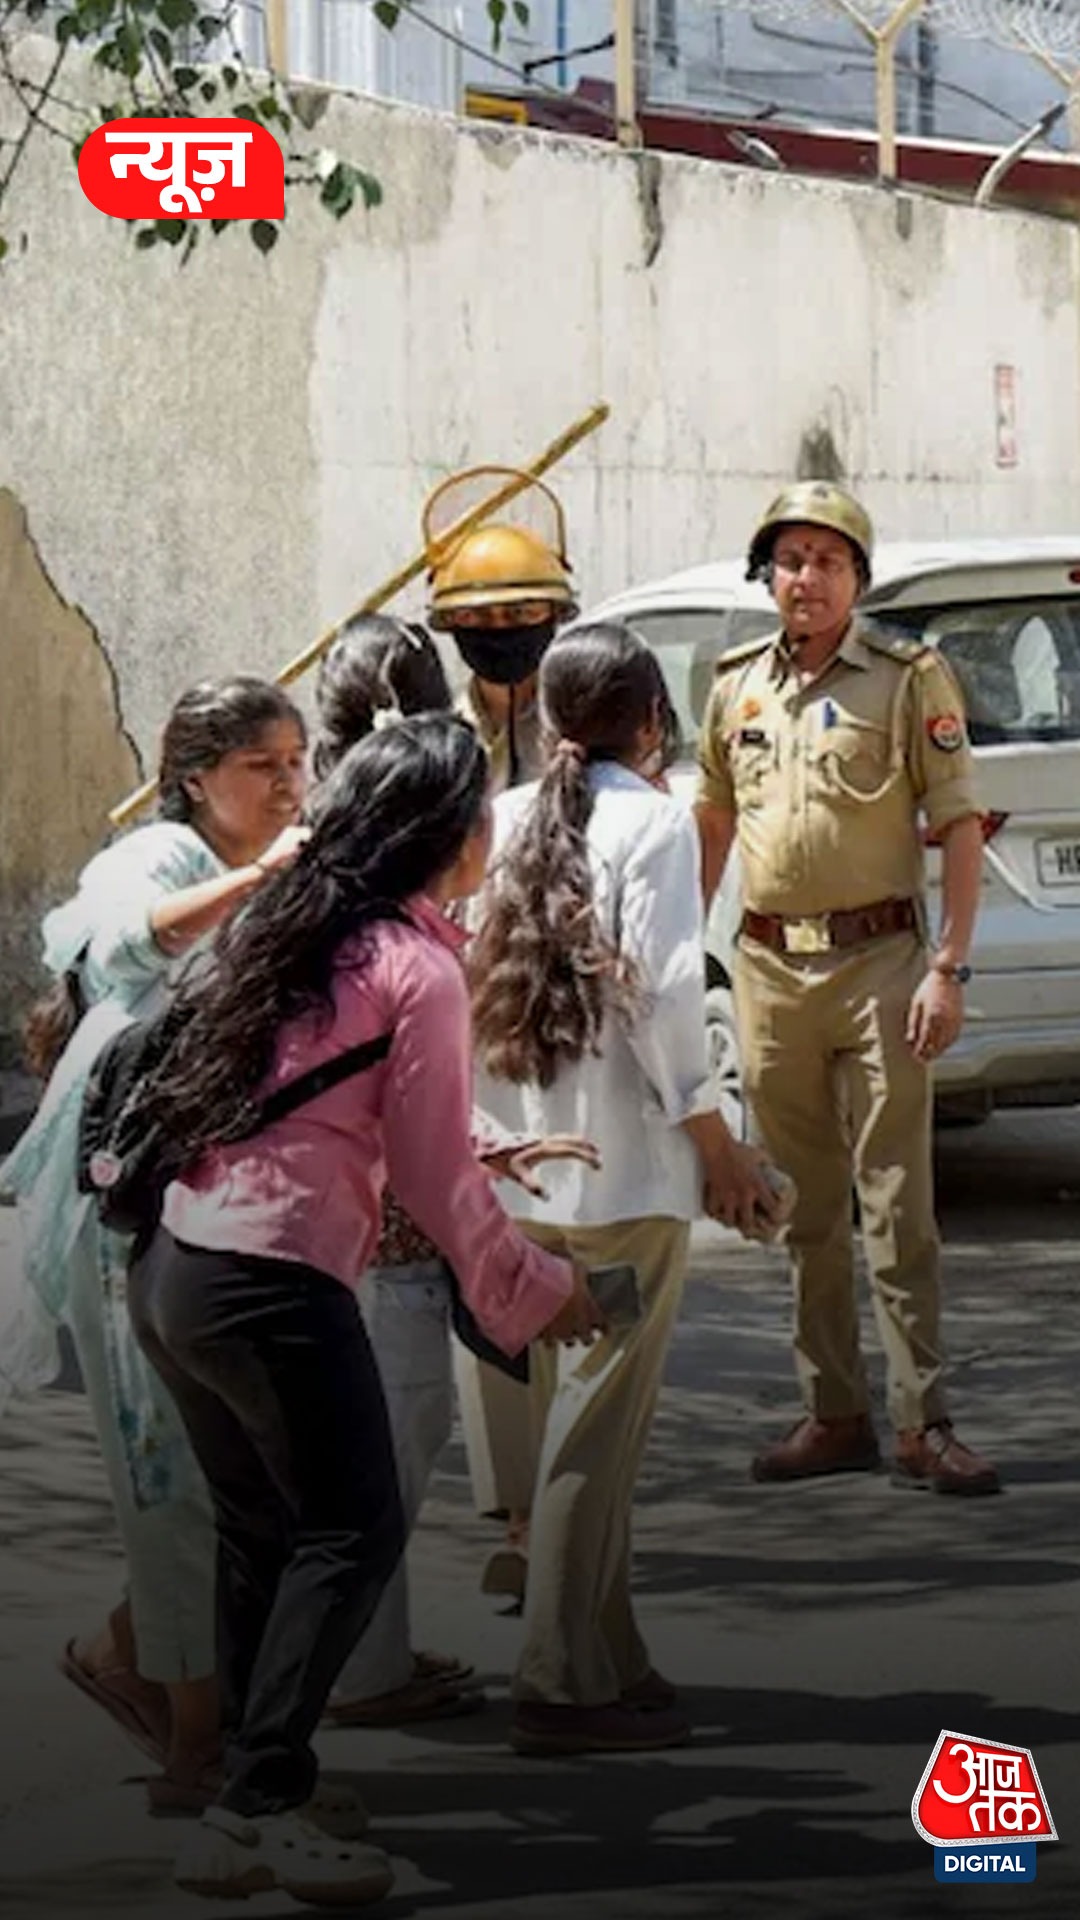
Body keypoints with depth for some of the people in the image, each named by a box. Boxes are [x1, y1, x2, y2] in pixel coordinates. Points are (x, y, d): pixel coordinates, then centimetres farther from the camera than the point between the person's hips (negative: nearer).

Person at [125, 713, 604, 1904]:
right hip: (274, 1286, -8)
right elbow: (436, 1180, -6)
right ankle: (255, 1812, -5)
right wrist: (533, 1289, 7)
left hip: (173, 1263, 8)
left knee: (261, 1531, 17)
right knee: (353, 1532, 1)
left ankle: (251, 1785, 21)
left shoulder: (283, 930, 14)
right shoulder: (419, 969, -9)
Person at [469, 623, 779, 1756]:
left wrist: (486, 1125, 15)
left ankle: (602, 1661, 23)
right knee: (598, 1427, -3)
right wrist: (712, 1133, -7)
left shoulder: (506, 822, 10)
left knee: (568, 1415, 15)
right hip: (625, 1164, -7)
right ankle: (566, 1684, -2)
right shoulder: (651, 819, -8)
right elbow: (659, 989, -15)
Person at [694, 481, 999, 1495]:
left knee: (897, 1204, -5)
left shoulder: (910, 677, -3)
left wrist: (948, 967, -12)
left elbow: (960, 826, -5)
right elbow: (714, 819, 23)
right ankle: (833, 1417, 17)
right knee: (805, 1210, 10)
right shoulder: (738, 684, 11)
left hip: (877, 960, -5)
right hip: (768, 968, 5)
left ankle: (923, 1426, -2)